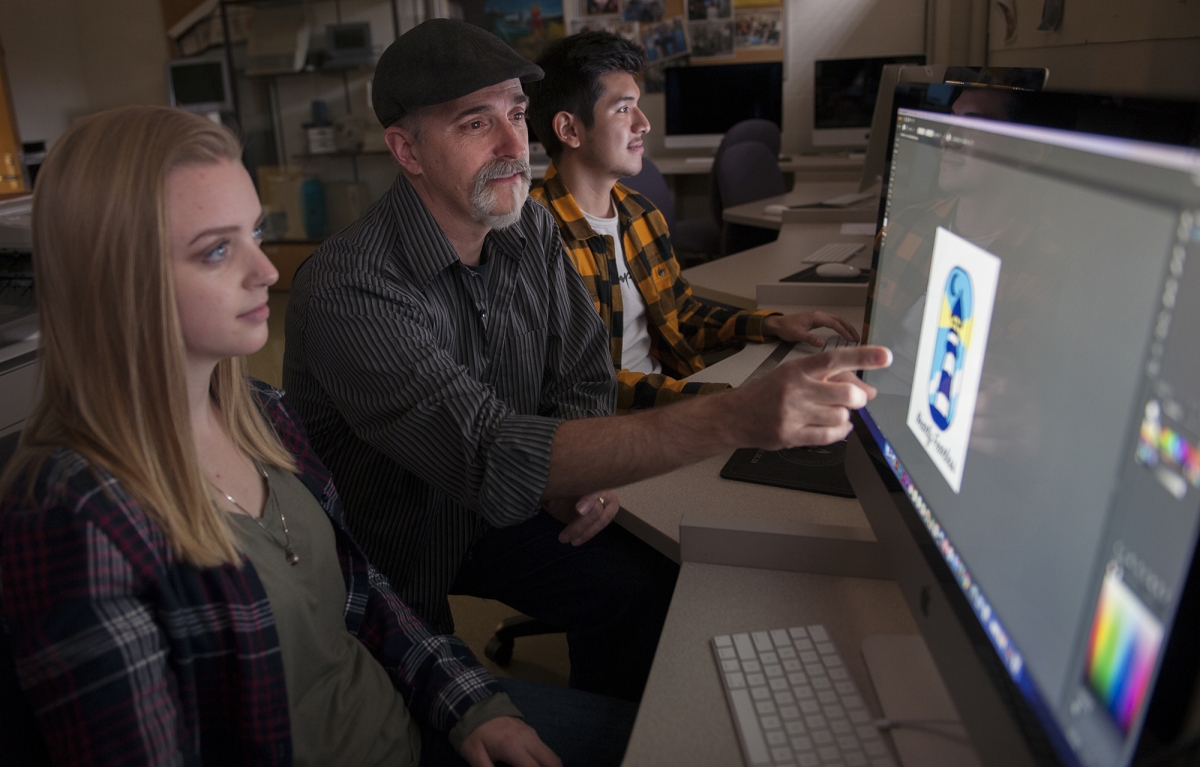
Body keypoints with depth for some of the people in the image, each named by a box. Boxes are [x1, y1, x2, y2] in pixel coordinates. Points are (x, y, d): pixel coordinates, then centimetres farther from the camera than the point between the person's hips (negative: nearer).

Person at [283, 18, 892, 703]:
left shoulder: (532, 230, -6)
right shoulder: (351, 292, -31)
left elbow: (584, 375, 2)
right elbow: (492, 460, -42)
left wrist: (582, 473, -21)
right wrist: (733, 420, -50)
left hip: (499, 507, 5)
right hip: (393, 562, -5)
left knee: (651, 589, -9)